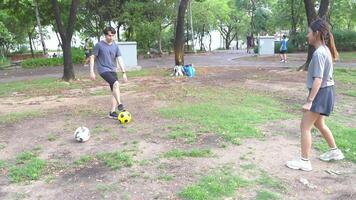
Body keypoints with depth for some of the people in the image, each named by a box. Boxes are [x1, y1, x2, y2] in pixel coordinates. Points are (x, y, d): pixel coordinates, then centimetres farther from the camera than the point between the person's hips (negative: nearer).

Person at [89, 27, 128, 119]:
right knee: (116, 83, -28)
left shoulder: (115, 46, 7)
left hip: (113, 70, 5)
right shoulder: (99, 45, -5)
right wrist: (92, 71, -7)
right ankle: (119, 104, -23)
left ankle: (112, 112, 10)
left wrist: (124, 73, -3)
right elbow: (92, 58, -1)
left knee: (114, 91, 1)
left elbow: (119, 59, 4)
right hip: (103, 70, -5)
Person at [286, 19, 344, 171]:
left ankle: (304, 161, 4)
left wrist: (309, 101, -24)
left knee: (305, 126, -4)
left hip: (320, 93, -10)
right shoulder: (325, 50, 9)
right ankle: (334, 151, 38)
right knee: (319, 124, 24)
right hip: (325, 91, 10)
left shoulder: (319, 53, -22)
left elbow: (318, 79, -25)